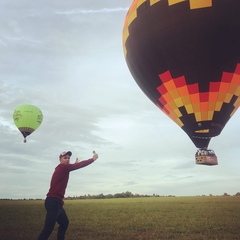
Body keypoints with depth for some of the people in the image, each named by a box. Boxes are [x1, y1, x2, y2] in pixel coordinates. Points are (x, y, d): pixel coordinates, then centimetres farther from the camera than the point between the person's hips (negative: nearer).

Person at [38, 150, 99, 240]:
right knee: (48, 228, -12)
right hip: (53, 202, -10)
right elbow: (80, 165, -12)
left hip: (56, 202, 10)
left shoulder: (63, 168, 13)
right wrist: (93, 158, -3)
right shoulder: (63, 167, -12)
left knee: (64, 223, 18)